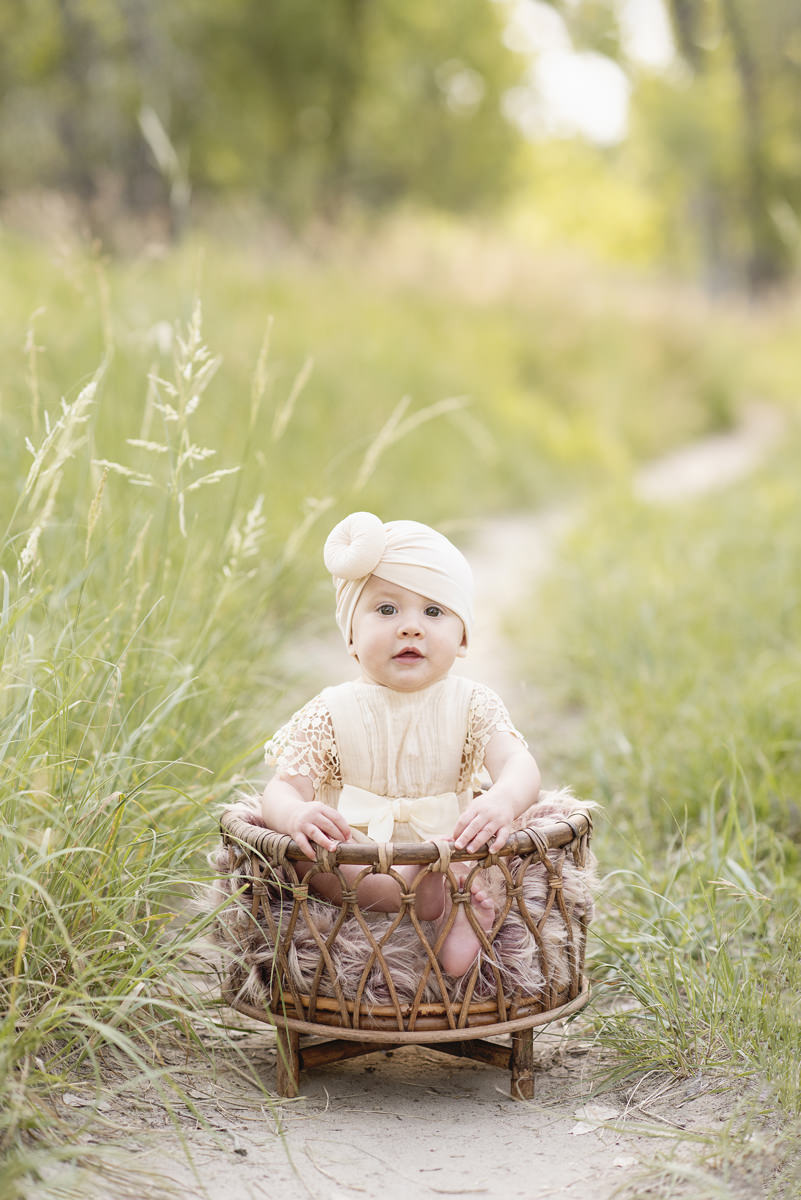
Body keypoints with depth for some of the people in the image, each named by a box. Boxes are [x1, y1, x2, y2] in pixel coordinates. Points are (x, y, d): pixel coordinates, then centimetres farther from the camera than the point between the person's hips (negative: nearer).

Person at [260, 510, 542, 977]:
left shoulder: (473, 706, 2)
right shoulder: (330, 714, 1)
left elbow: (519, 766, -14)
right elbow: (285, 786, -5)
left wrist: (504, 800, -40)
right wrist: (295, 814, -33)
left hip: (453, 848, 1)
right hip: (354, 861, -1)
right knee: (300, 856, -32)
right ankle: (424, 895, -35)